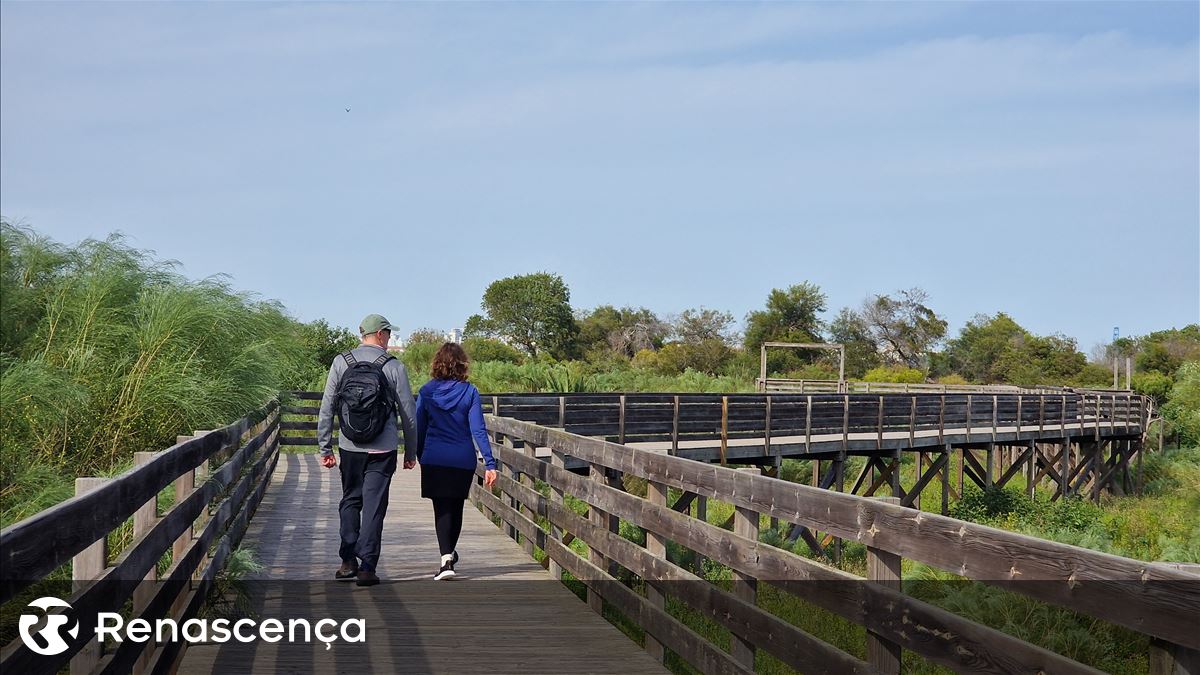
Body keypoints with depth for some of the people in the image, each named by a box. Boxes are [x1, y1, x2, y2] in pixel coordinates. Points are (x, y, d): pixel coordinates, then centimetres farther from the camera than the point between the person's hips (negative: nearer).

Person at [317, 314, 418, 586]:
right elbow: (409, 414, -1)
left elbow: (326, 408, -1)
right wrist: (411, 452, 9)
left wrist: (325, 448, 6)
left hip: (350, 448, 2)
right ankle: (367, 567, 0)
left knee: (350, 501, 16)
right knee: (374, 506, 2)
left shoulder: (341, 362, 0)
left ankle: (348, 562, 16)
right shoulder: (394, 367, -4)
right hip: (382, 450, -2)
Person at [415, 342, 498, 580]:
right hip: (463, 460, 1)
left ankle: (446, 559, -14)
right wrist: (489, 463, -10)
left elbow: (419, 428, 3)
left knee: (442, 509, 3)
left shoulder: (426, 391, -3)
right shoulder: (469, 391, -5)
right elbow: (478, 429, -10)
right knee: (456, 507, 17)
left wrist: (420, 456, 17)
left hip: (434, 460, -1)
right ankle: (450, 554, 34)